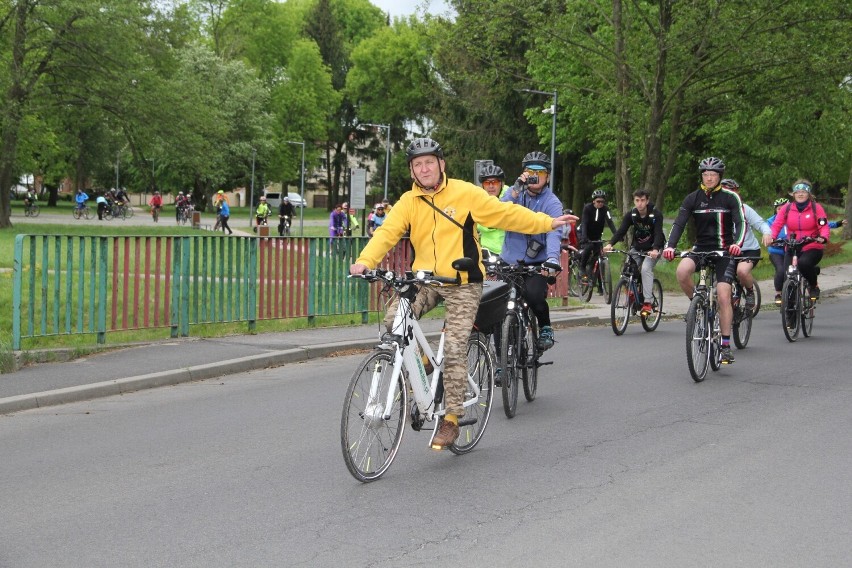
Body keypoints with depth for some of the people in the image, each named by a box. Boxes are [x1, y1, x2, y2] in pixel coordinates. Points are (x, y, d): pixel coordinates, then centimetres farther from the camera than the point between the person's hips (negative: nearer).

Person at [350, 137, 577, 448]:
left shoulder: (464, 193, -5)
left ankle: (451, 420, -1)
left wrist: (547, 223, -1)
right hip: (424, 281, 3)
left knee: (454, 350, -10)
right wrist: (365, 261, -26)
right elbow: (386, 233, -8)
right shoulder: (409, 202, 3)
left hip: (462, 284, -3)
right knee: (394, 317, -21)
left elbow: (506, 214, 0)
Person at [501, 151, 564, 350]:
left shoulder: (552, 203, -5)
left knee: (534, 294, -28)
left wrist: (553, 258, -40)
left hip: (536, 262, -3)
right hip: (509, 260, 3)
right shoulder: (514, 192, 5)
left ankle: (545, 327, 2)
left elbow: (554, 233, -22)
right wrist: (515, 193, -28)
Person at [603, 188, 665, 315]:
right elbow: (621, 230, -19)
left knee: (646, 268, -27)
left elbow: (658, 233, -29)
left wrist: (655, 249, -49)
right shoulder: (631, 215, -8)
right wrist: (610, 244, -37)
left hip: (652, 249, -4)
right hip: (637, 248, 4)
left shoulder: (656, 214, -18)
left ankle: (647, 302, -27)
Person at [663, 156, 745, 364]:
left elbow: (741, 223, -15)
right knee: (682, 272, -30)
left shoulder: (730, 198, -5)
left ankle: (726, 346, -4)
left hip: (724, 251, -2)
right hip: (701, 248, 2)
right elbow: (679, 223, -9)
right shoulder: (693, 198, 0)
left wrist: (737, 243, -36)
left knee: (723, 297, -13)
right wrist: (670, 246, -26)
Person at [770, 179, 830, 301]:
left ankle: (814, 286, -6)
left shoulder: (816, 208, -1)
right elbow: (776, 225, -6)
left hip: (812, 249, -2)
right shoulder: (786, 209, 2)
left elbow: (824, 227, -9)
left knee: (804, 263, -34)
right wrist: (771, 237, -27)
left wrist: (823, 238, -31)